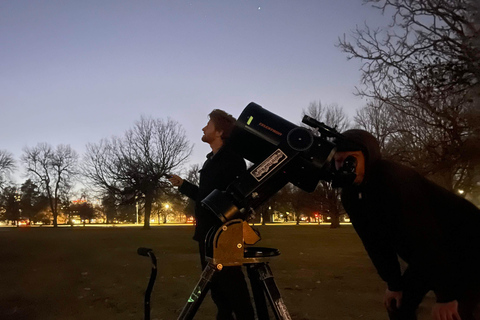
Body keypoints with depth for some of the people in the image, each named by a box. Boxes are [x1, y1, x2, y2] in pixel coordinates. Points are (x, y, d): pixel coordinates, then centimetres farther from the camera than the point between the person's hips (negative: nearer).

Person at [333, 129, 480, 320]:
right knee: (398, 304, 10)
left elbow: (423, 234, -32)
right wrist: (394, 284, 0)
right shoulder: (351, 196, -6)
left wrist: (446, 295, -30)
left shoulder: (392, 178, -30)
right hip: (429, 255, 8)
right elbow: (375, 241, 1)